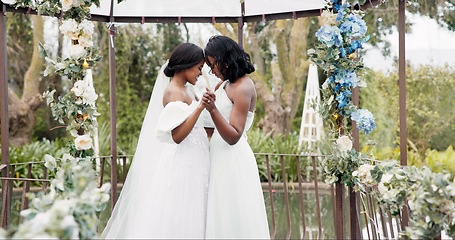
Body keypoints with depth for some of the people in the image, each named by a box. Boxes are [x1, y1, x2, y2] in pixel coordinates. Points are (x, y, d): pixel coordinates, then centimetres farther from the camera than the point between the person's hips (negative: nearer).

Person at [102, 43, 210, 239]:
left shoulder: (185, 90, 13)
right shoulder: (173, 92, -13)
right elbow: (177, 136, -23)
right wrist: (200, 107, -26)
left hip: (190, 164, 9)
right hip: (180, 164, -9)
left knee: (187, 220, 10)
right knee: (173, 222, -5)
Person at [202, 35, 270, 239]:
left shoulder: (243, 88, -15)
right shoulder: (228, 84, 11)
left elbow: (233, 136, -20)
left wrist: (212, 109, -30)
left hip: (232, 160, -9)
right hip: (220, 155, 9)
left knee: (234, 217, -3)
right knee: (223, 218, 12)